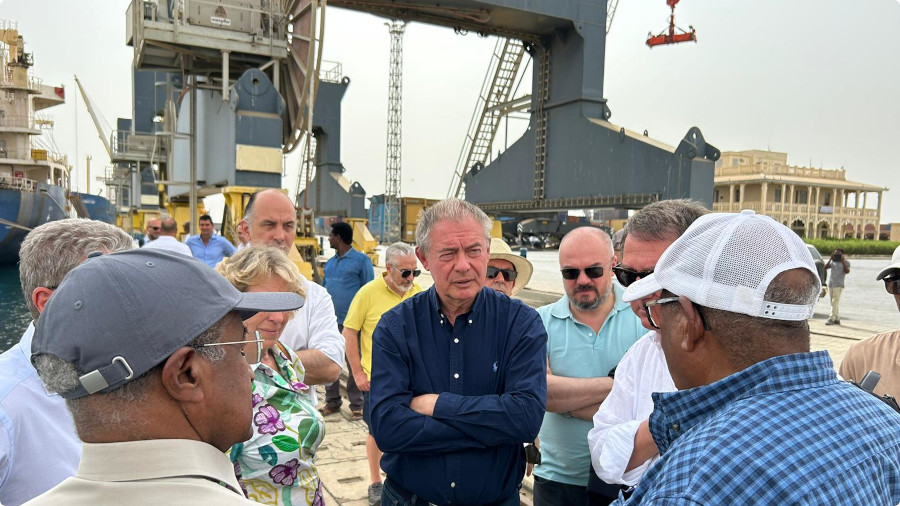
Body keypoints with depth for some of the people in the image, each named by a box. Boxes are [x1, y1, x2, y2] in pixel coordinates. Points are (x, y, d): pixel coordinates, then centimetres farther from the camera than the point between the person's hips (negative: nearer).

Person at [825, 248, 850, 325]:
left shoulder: (846, 262, 1)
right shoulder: (833, 262, 14)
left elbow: (847, 271, -14)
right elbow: (825, 267, 1)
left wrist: (842, 262, -15)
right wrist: (830, 259, -5)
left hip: (838, 285, -6)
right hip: (830, 284, 6)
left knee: (835, 303, -11)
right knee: (834, 303, 8)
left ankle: (831, 319, -14)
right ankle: (837, 319, 13)